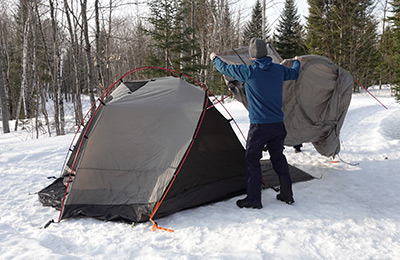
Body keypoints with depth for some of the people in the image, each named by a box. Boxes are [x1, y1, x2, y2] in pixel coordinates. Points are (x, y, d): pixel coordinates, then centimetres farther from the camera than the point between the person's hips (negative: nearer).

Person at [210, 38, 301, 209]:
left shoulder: (249, 72, -12)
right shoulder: (279, 70, 2)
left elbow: (226, 69, 3)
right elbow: (294, 74, 24)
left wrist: (215, 59, 25)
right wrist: (297, 62, 48)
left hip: (258, 126, -5)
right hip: (278, 124, 5)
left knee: (252, 160, 6)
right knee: (278, 158, 18)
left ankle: (253, 199, 9)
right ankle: (287, 195, 24)